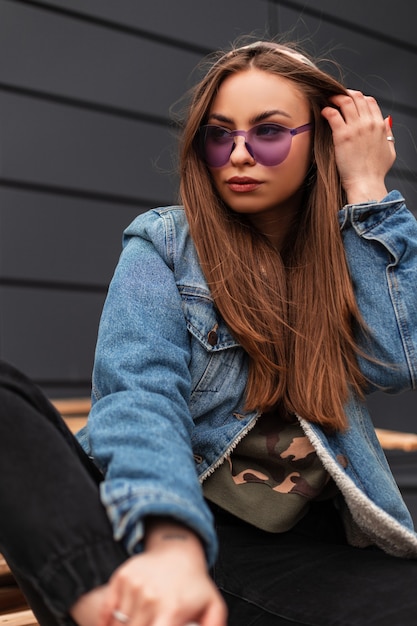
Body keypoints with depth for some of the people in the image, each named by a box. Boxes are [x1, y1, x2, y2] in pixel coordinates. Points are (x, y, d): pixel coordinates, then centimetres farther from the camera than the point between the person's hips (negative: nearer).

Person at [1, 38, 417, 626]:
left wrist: (368, 191, -3)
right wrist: (173, 548, -34)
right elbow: (140, 393, -15)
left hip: (308, 543, 2)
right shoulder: (163, 243, 2)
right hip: (163, 525, -1)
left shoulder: (352, 253, 11)